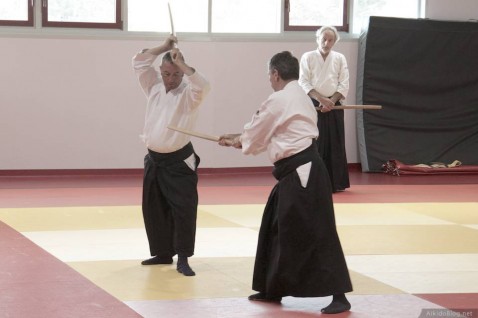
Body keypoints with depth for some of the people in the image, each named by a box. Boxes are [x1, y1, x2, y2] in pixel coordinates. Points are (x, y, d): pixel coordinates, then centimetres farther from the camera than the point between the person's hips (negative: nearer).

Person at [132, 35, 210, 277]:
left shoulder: (189, 93, -9)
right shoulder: (154, 86, 6)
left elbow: (203, 85, -30)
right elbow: (139, 62, 2)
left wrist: (180, 62, -26)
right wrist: (163, 47, -5)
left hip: (179, 161, -5)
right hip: (154, 160, 5)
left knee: (184, 209, -10)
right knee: (154, 210, 11)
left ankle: (183, 259, -4)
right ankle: (163, 253, 25)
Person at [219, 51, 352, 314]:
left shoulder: (278, 101, -13)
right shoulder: (299, 98, 18)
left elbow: (254, 136, 1)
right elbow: (268, 134, 25)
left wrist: (235, 141, 21)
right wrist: (239, 139, 26)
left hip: (302, 173, -11)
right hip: (298, 172, 11)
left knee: (316, 233, -10)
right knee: (277, 229, 17)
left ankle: (339, 296, -10)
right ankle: (273, 289, 28)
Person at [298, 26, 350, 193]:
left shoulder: (340, 58, 6)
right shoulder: (308, 57, 1)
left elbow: (344, 85, 2)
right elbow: (304, 83, -5)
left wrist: (331, 101, -13)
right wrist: (321, 99, -17)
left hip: (333, 106, 2)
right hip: (313, 105, -2)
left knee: (335, 144, 3)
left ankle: (335, 182, 11)